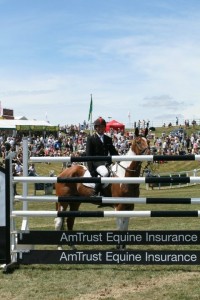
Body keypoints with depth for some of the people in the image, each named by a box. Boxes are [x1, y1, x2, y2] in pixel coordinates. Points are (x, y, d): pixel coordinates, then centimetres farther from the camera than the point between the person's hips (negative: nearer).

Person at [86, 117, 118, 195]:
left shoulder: (108, 139, 17)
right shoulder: (91, 139, 1)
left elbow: (113, 152, 18)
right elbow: (88, 155, -4)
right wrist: (91, 170, -14)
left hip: (106, 162, 6)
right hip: (96, 162, -6)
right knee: (105, 173, -35)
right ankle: (96, 193, -25)